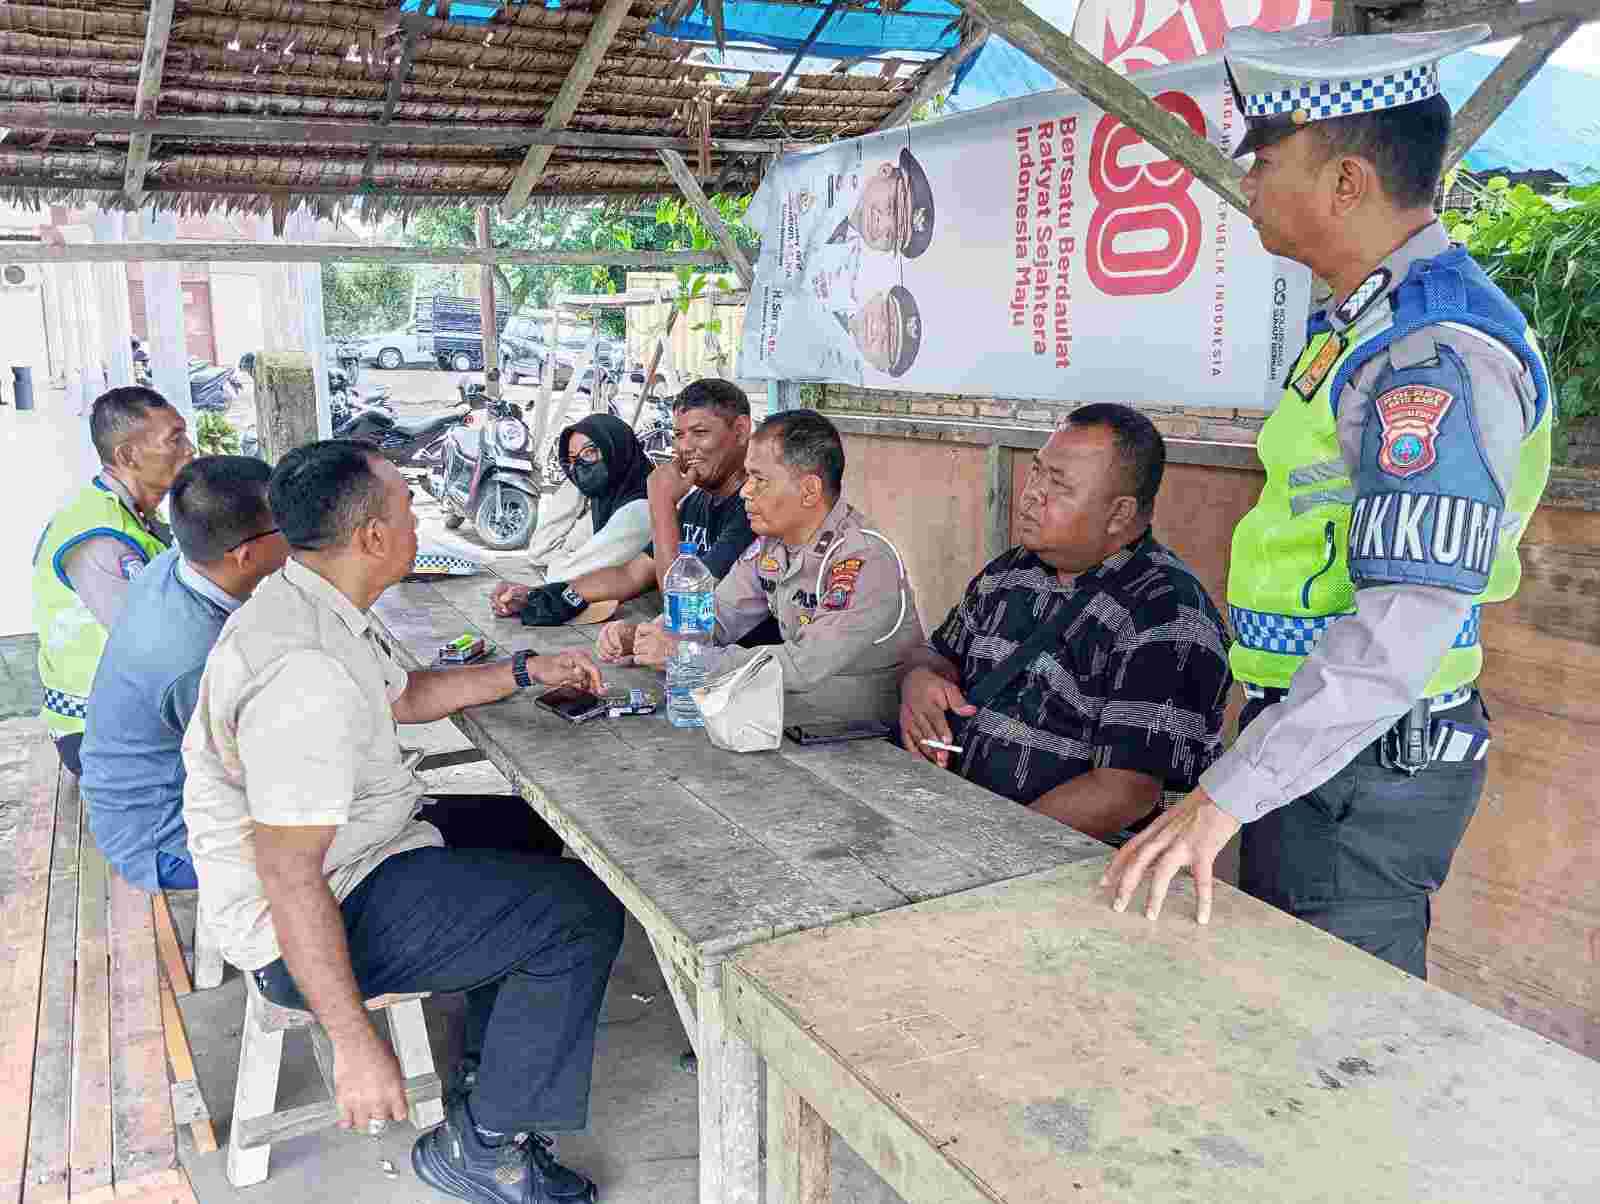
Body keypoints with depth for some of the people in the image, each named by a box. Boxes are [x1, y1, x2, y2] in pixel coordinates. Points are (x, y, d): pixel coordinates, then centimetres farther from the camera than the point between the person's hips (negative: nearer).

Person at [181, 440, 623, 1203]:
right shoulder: (305, 671, -32)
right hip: (326, 910, -11)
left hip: (350, 849, 11)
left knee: (528, 830, 25)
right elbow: (290, 882, -31)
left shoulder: (303, 603, 2)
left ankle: (490, 1064, 31)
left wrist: (527, 673, 15)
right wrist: (355, 1045, -27)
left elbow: (401, 694, 19)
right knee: (583, 913, -13)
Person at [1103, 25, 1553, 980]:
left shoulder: (1434, 354, -22)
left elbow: (1402, 632, -30)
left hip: (1360, 768, -10)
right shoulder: (1371, 324, 12)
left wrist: (1223, 799, -28)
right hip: (1318, 739, 10)